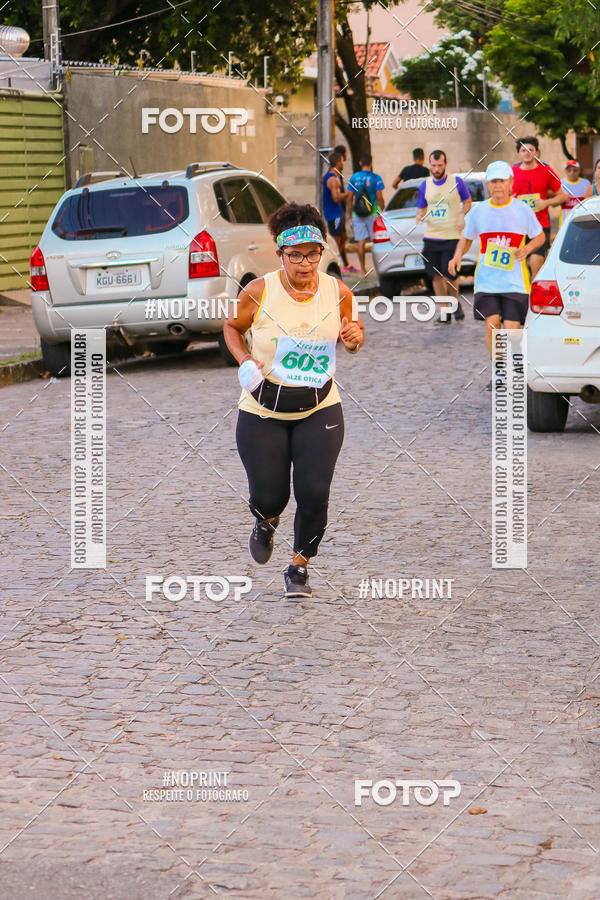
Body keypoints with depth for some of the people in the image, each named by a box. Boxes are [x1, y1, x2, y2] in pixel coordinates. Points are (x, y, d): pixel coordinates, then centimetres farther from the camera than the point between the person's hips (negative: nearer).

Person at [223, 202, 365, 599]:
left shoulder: (338, 292, -4)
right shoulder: (259, 292, -10)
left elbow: (351, 340, 13)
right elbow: (232, 327, 8)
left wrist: (355, 338, -11)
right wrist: (244, 362, -10)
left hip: (319, 409, 1)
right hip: (263, 411, -1)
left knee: (314, 493, -10)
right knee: (268, 497, -1)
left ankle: (300, 566, 15)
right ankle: (266, 521, 40)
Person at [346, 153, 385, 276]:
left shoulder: (354, 178, 3)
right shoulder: (375, 178, -7)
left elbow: (350, 198, 3)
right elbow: (379, 197, -10)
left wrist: (350, 214, 10)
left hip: (358, 214, 2)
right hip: (373, 214, -2)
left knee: (361, 241, 3)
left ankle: (363, 268, 3)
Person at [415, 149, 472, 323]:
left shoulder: (457, 182, -1)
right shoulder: (425, 185, 7)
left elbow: (468, 201, 10)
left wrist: (462, 215, -8)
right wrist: (420, 216, -8)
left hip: (452, 237, -3)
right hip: (431, 237, 3)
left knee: (450, 274, -7)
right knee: (436, 276, 2)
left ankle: (455, 302, 22)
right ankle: (444, 312, 11)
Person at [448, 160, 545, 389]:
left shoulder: (523, 210, -1)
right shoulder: (478, 211, 5)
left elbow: (539, 236, 10)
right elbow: (466, 238, 17)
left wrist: (526, 249, -11)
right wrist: (457, 256, -3)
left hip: (515, 281, -2)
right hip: (486, 280, 2)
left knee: (512, 328, -7)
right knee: (491, 325, -7)